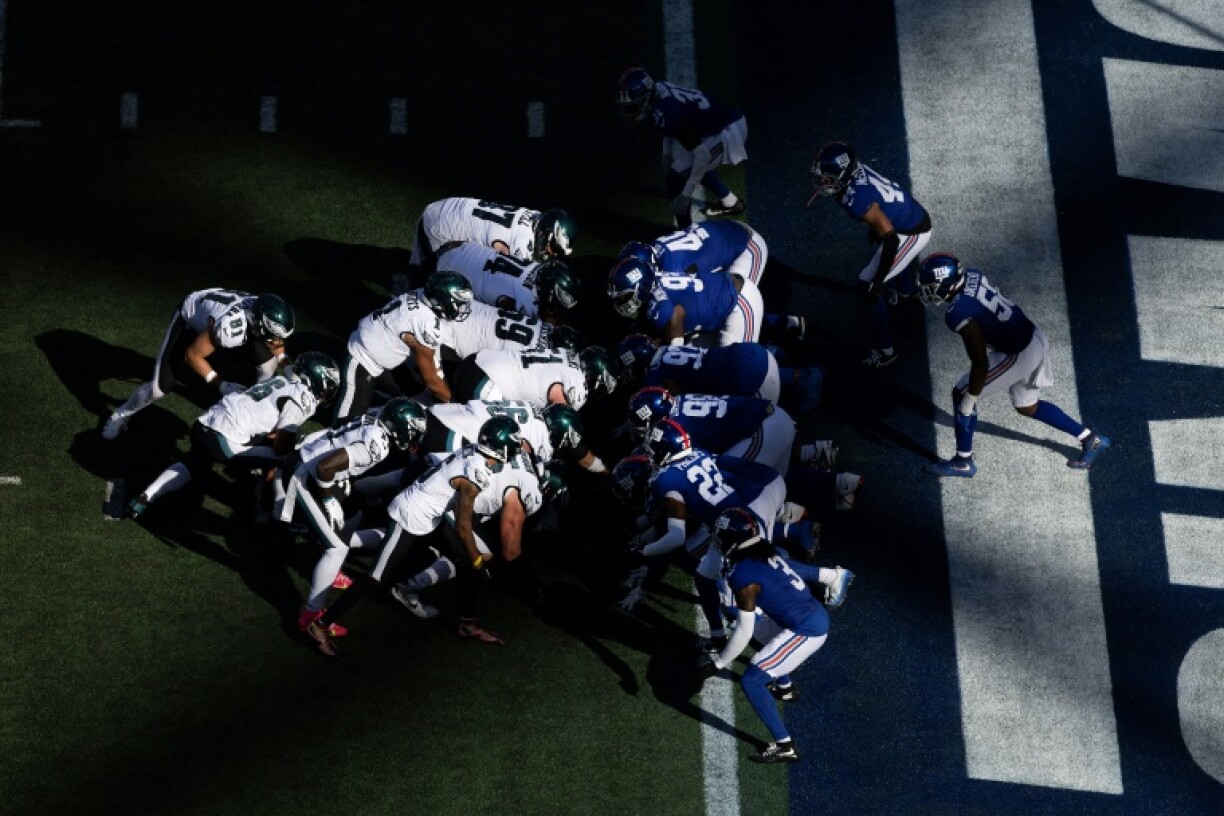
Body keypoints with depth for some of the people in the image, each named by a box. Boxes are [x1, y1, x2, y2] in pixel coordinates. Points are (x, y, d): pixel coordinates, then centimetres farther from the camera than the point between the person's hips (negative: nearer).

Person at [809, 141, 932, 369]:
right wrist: (874, 229, 28)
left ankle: (884, 352, 5)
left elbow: (890, 238, -31)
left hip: (912, 234, -9)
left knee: (868, 286, -4)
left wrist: (877, 283, -23)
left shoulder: (857, 200, -34)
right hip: (915, 215, 9)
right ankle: (905, 291, 68)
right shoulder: (855, 170, -10)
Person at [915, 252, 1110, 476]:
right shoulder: (972, 276, -6)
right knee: (1027, 407, 27)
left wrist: (969, 400, -12)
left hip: (1018, 355, -8)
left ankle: (963, 462, 17)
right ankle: (1090, 439, 37)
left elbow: (981, 364, -24)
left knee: (961, 393, 5)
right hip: (1035, 340, 8)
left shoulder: (960, 315, -28)